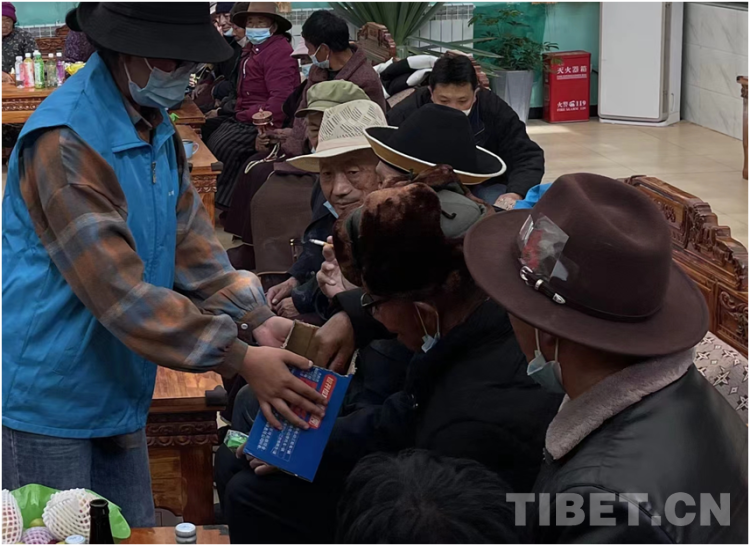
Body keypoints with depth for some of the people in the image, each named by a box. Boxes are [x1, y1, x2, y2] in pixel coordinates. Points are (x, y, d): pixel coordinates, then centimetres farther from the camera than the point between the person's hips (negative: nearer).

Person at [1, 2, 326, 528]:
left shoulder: (158, 128, 7)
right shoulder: (66, 141, -22)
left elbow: (192, 243, 7)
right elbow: (120, 290, -26)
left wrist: (257, 321, -10)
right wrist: (241, 359, -26)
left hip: (120, 400, 8)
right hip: (46, 401, -8)